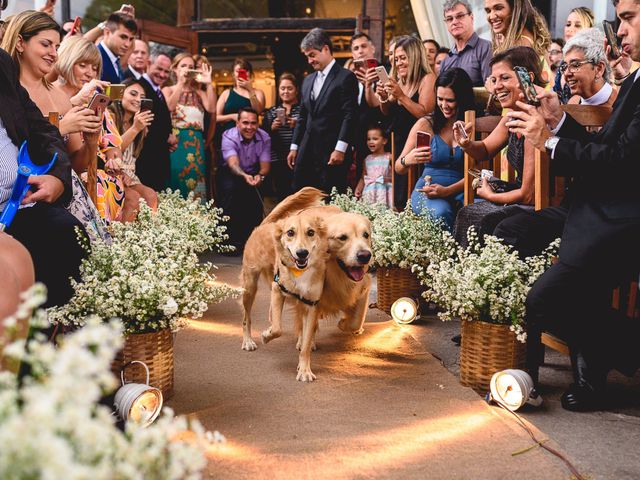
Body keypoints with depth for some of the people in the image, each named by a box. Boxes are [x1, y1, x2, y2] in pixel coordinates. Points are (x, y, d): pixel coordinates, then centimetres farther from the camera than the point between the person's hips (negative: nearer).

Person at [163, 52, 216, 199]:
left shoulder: (198, 92, 14)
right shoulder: (168, 90, 8)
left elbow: (211, 108, -4)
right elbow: (169, 107, -13)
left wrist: (208, 84, -9)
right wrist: (181, 83, -16)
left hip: (195, 145, 2)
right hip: (175, 143, -2)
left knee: (194, 181, -1)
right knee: (176, 181, -4)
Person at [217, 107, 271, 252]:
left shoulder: (264, 138, -9)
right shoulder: (229, 136, -19)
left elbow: (265, 165, -13)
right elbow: (233, 163, -34)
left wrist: (260, 176, -37)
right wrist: (244, 176, -55)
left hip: (254, 174, 2)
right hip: (230, 173, -2)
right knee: (229, 188, -34)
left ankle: (251, 237, -7)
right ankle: (231, 239, -26)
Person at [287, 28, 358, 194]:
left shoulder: (345, 77, -4)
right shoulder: (308, 80, 19)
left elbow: (349, 116, -11)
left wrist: (340, 149, -16)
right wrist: (294, 147, 15)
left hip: (331, 153, -7)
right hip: (307, 153, 7)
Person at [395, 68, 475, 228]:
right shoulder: (425, 125, 6)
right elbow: (398, 168, 6)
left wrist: (447, 190, -17)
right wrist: (407, 161, -19)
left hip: (460, 191, 1)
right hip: (426, 191, -1)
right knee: (441, 213, -35)